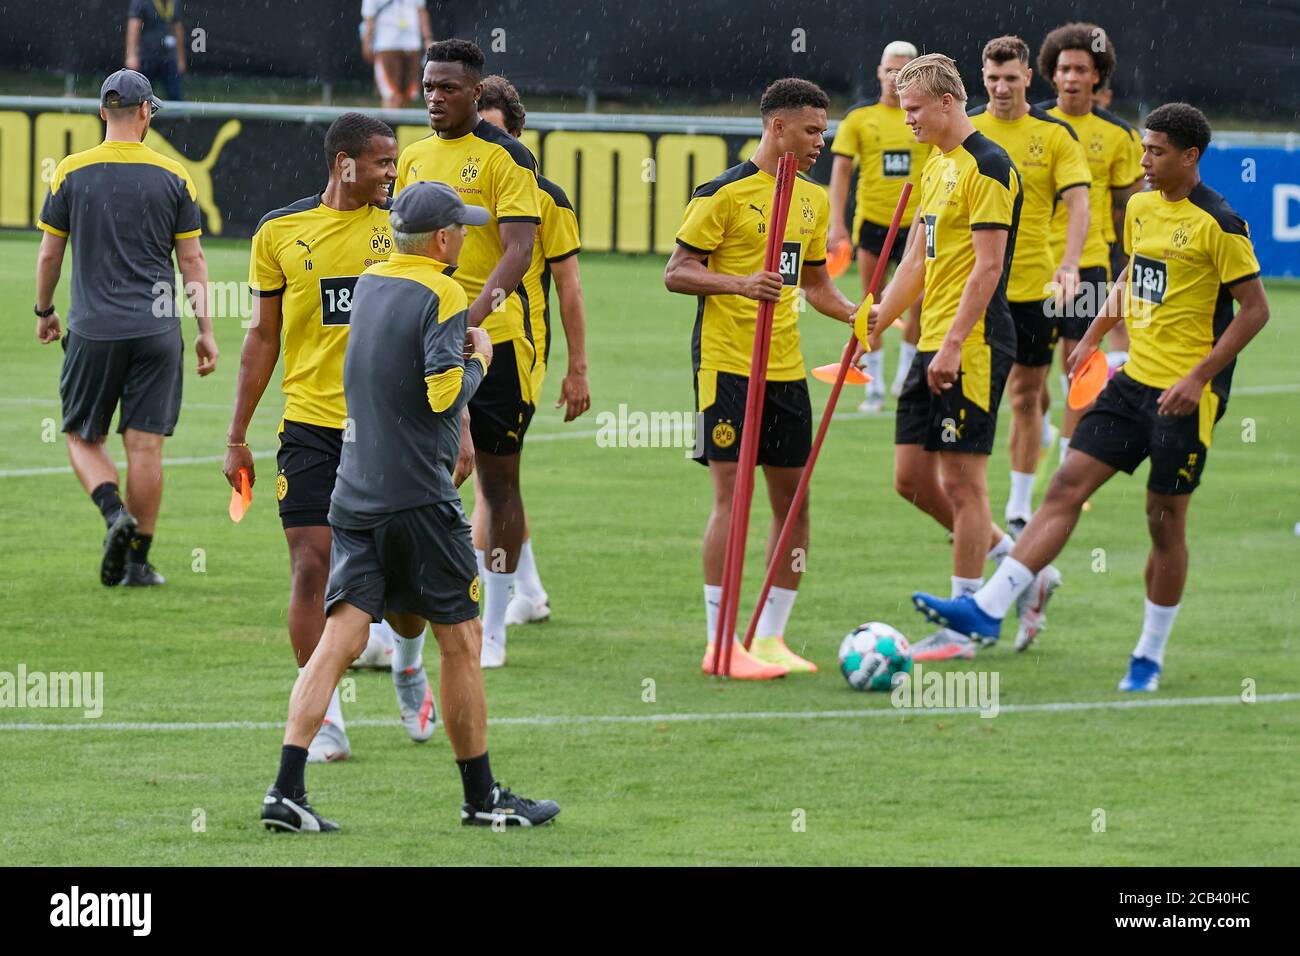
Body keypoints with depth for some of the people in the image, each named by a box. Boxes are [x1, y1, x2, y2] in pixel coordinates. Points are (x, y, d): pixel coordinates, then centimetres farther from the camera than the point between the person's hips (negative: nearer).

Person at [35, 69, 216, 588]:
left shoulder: (71, 172, -1)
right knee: (145, 446, 4)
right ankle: (139, 560, 5)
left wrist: (44, 311, 19)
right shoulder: (173, 177, 0)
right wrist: (205, 331, 10)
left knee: (83, 437, 11)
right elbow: (192, 259, 3)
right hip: (157, 330, 1)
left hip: (93, 330, -1)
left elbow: (49, 254, 4)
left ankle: (115, 512, -15)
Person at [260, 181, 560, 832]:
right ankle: (481, 798, 13)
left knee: (340, 635, -1)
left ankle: (287, 790, -12)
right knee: (459, 639, 5)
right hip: (420, 499, -6)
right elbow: (444, 392, -18)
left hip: (356, 496, 6)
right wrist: (478, 360, 0)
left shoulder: (368, 284, 12)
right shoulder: (440, 293, -10)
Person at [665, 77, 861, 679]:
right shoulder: (725, 194, -8)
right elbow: (676, 273, -9)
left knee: (792, 498, 7)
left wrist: (852, 313, 6)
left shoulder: (812, 200, 14)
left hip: (785, 368, 7)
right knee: (732, 493, -10)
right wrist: (739, 283, -24)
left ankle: (770, 638, 15)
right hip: (726, 362, -7)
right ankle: (720, 644, -6)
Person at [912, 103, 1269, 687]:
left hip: (1185, 395, -7)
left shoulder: (1218, 224, -13)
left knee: (1165, 519, 2)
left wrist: (1199, 378, -18)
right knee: (1067, 487, -2)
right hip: (1135, 378, 7)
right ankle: (988, 607, -8)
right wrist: (1094, 336, 17)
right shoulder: (1141, 208, 9)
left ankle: (1150, 657, 15)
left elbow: (1254, 309, -13)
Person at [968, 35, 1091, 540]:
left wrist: (1068, 266, -22)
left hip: (1034, 285, 0)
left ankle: (1020, 508, 16)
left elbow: (1078, 203, -7)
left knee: (1027, 395, 7)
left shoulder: (1055, 134, -1)